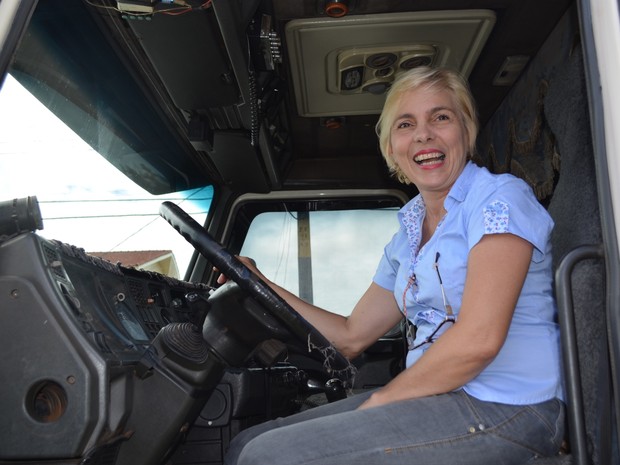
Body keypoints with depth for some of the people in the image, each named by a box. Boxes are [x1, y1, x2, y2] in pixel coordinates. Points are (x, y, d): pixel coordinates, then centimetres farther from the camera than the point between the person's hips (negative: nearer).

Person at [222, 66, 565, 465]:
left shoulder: (499, 197, -9)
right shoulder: (406, 238, 14)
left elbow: (478, 339, -20)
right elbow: (352, 336, 18)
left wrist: (379, 400, -10)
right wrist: (259, 285, 14)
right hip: (435, 399, 7)